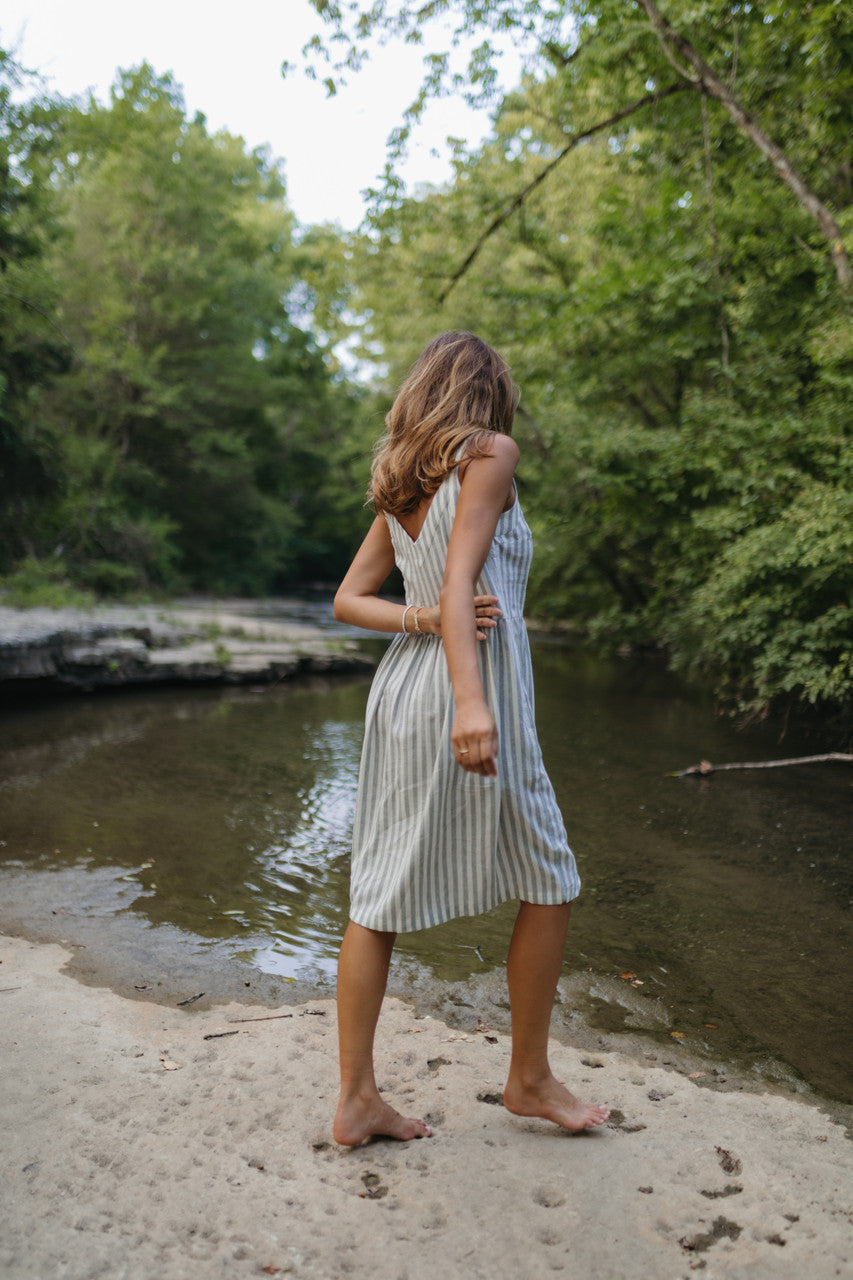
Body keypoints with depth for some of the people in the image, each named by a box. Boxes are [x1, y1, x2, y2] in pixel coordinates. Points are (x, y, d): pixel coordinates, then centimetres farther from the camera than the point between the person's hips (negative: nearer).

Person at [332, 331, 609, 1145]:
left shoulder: (397, 487, 17)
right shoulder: (490, 453, -3)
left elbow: (349, 600, 12)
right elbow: (460, 576, -17)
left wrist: (422, 621, -3)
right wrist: (471, 701, -26)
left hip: (400, 687, 8)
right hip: (465, 690, -7)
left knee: (378, 899, 9)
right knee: (548, 887, 11)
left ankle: (356, 1099, 18)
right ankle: (529, 1079, 24)